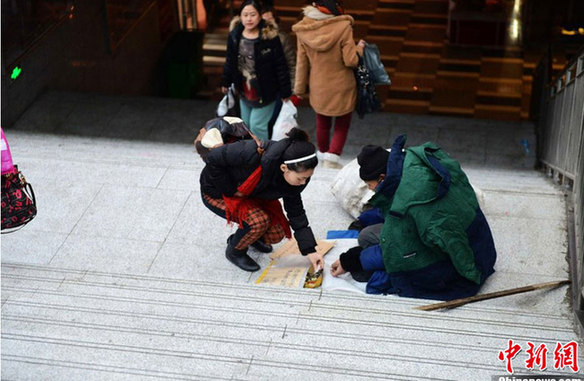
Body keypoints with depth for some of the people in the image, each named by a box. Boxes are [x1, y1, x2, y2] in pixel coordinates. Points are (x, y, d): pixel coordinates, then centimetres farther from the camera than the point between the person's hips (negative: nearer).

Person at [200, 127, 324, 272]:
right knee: (259, 221, -28)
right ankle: (234, 252, 2)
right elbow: (213, 159, -29)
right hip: (217, 192, -6)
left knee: (277, 234, -7)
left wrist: (310, 250, -10)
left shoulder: (296, 177, -20)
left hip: (251, 195, 6)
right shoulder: (253, 154, -41)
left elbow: (296, 211, -8)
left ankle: (250, 236, 26)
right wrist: (232, 191, -24)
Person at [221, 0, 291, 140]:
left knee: (257, 126, -2)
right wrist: (225, 83, 17)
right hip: (244, 91, 5)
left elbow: (281, 66, -14)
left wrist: (285, 92, -11)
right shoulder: (234, 36, -4)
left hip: (265, 92, -5)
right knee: (246, 126, 17)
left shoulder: (270, 37, -18)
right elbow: (229, 61, 11)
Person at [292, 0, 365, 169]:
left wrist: (300, 88, 10)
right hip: (342, 87, -3)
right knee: (342, 124, 16)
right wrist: (359, 48, 2)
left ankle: (323, 154, 39)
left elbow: (302, 62, -1)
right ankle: (332, 157, 4)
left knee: (322, 123, 23)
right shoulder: (343, 27, -21)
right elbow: (351, 60, -19)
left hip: (318, 87, 3)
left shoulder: (303, 30, -10)